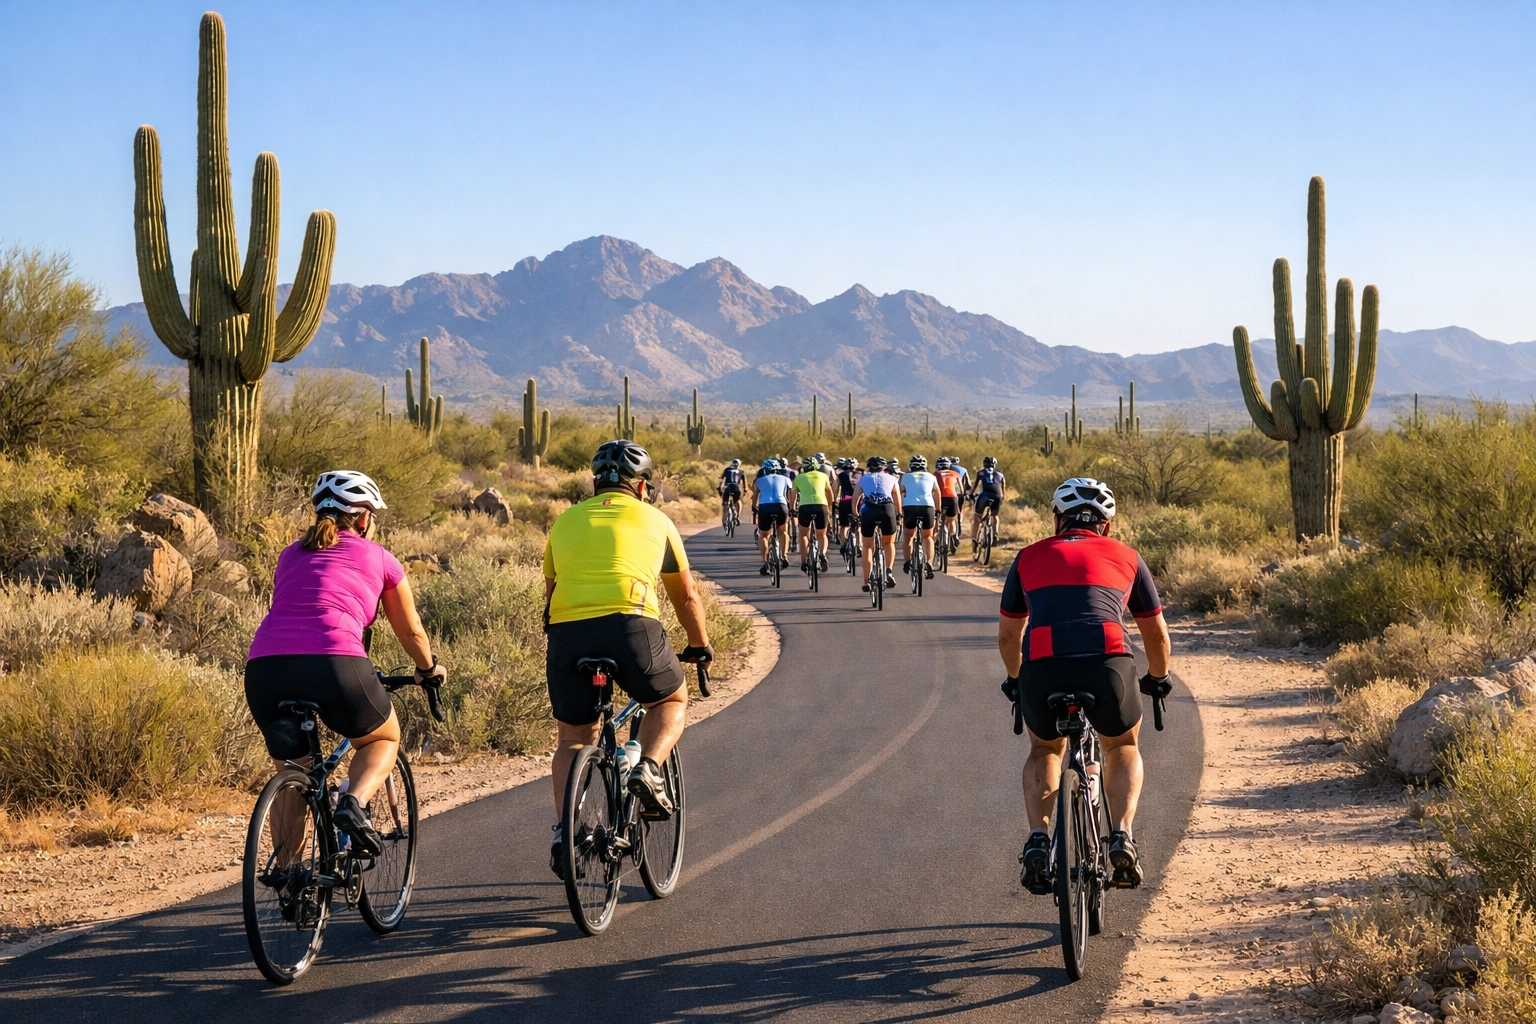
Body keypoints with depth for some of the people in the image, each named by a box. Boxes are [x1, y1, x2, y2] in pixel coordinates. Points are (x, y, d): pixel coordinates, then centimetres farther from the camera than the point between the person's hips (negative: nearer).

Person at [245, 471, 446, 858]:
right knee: (384, 739, 25)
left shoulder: (290, 555, 28)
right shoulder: (378, 558, 19)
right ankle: (354, 802, -3)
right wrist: (429, 670, 49)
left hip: (264, 667, 4)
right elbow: (412, 632, 29)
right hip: (333, 665, -3)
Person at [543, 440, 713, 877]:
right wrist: (700, 647, 45)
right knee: (671, 700, 26)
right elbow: (686, 597, 30)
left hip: (567, 629, 2)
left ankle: (563, 832, 2)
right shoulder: (654, 519, 21)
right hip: (630, 625, -2)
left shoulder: (566, 520, 27)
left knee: (572, 738, 19)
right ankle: (648, 769, 1)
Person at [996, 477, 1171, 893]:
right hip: (1109, 666, 0)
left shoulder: (1030, 557, 26)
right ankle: (1121, 836, 8)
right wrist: (1158, 678, 54)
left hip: (1042, 670, 0)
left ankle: (1037, 840, 9)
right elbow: (1156, 632, 35)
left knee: (1045, 750, 30)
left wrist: (1014, 680, 53)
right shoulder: (1125, 557, 25)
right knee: (1123, 747, 30)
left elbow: (1008, 635, 34)